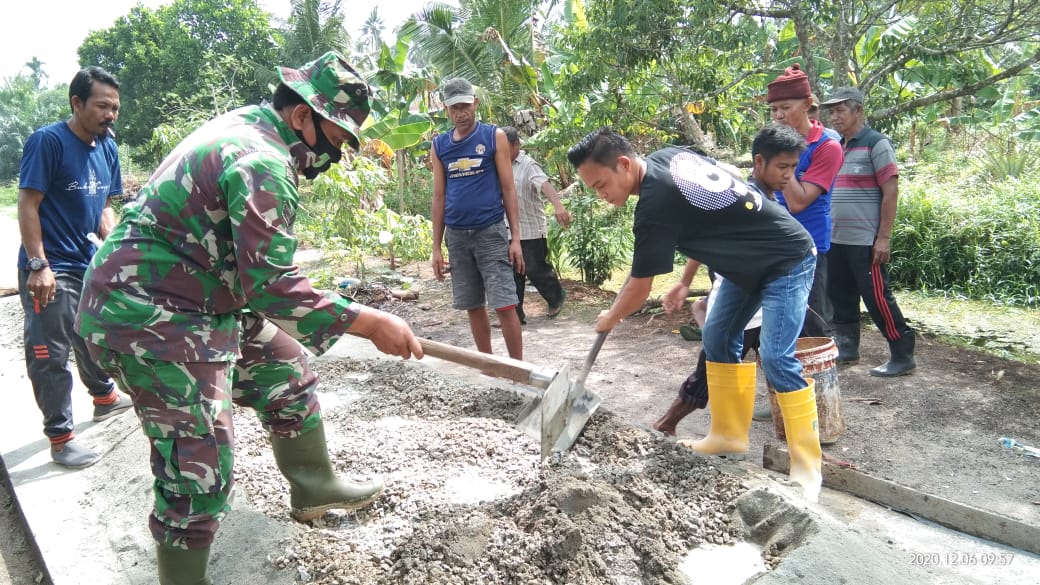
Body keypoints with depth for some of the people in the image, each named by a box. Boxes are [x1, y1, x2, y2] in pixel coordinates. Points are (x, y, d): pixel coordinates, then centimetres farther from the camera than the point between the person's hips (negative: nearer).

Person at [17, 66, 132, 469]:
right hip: (51, 269, -7)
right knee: (50, 354, 0)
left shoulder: (107, 147, 5)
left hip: (91, 265, 7)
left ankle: (104, 397, 44)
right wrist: (39, 265, -21)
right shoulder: (47, 141, -15)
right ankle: (60, 438, 8)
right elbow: (27, 205, -17)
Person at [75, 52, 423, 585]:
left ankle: (312, 486, 35)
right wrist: (368, 322, -27)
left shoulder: (245, 126, 9)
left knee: (285, 373, 17)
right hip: (147, 320, -11)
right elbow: (272, 286, -29)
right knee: (199, 470, -8)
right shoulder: (262, 163, -24)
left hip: (199, 304, 11)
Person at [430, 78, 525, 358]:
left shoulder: (495, 136, 0)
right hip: (456, 236, 4)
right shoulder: (439, 145, 8)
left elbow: (508, 189, -1)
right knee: (473, 306, 9)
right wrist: (437, 247, 7)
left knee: (505, 305, -6)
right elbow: (439, 197, 11)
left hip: (491, 232, -3)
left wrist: (516, 238, -6)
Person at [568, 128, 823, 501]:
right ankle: (729, 436, 18)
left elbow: (639, 290, -17)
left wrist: (609, 319, 2)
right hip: (749, 261, 10)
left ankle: (806, 468, -5)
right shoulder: (669, 157, -2)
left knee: (776, 358, -15)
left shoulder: (656, 205, -28)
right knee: (718, 338, 9)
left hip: (787, 261, -10)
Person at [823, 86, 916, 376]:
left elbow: (891, 192, -11)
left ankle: (903, 355, 6)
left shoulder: (876, 144, -7)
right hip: (836, 240, 7)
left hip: (865, 241, -7)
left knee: (876, 298, -4)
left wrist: (883, 237, -16)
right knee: (841, 297, 13)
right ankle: (847, 347, 27)